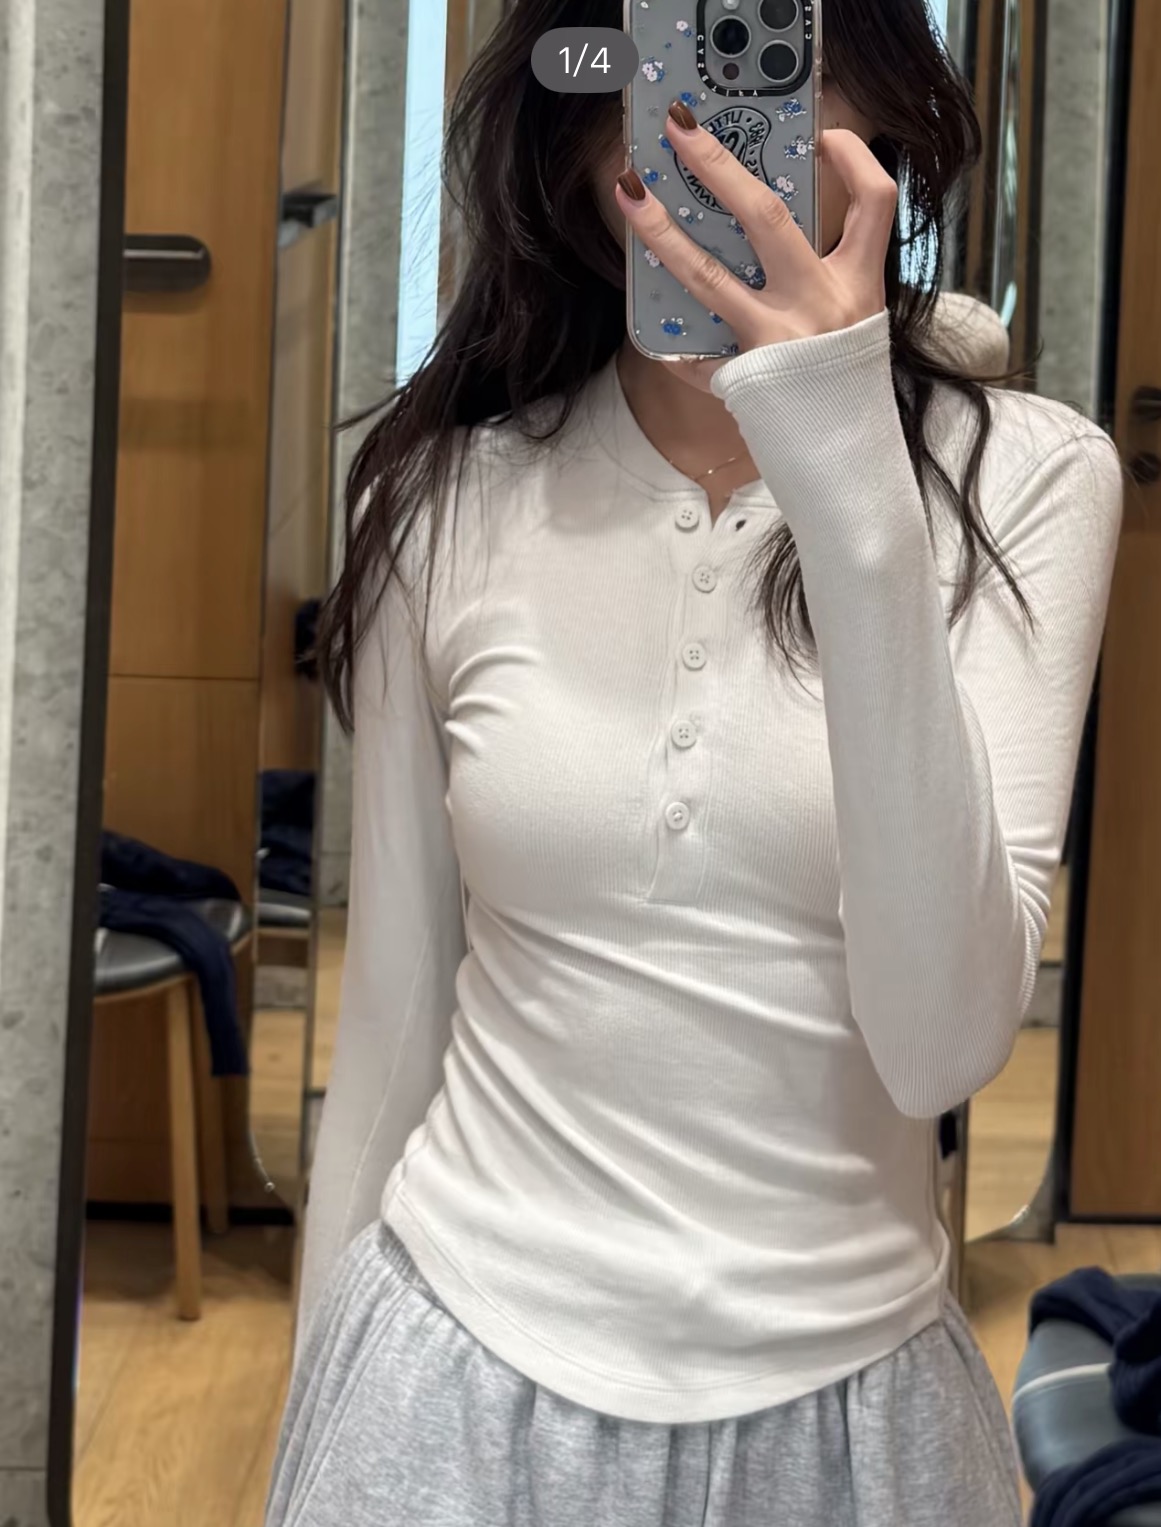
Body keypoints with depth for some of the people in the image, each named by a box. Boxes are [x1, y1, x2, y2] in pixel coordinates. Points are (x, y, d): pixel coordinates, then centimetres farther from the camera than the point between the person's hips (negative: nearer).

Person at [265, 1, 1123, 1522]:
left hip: (842, 1397, 0)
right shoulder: (450, 499, -4)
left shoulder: (1023, 474, -9)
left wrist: (850, 476, -27)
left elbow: (946, 1038, -20)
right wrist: (326, 1396, 10)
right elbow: (392, 1015, 4)